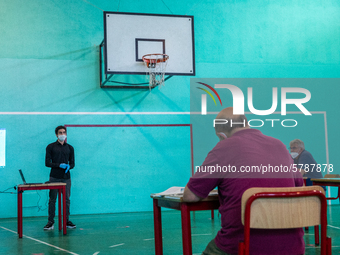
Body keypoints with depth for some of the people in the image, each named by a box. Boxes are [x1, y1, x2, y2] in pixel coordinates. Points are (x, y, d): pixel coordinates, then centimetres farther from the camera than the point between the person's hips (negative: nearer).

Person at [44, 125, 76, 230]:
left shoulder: (70, 148, 11)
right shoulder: (51, 147, 1)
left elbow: (72, 163, 11)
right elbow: (47, 163, -3)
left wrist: (69, 166, -12)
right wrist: (59, 165, -17)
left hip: (66, 178, 3)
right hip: (54, 177, -2)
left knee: (66, 200, 6)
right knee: (52, 200, 1)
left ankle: (67, 221, 15)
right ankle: (51, 222, 7)